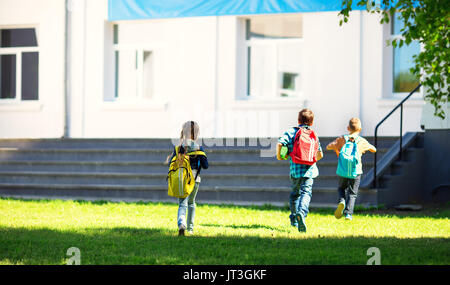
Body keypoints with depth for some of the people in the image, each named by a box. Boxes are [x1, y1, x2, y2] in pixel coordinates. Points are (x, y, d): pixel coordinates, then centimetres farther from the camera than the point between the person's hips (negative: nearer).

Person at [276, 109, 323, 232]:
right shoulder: (314, 135, 14)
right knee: (306, 192, -11)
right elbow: (320, 154, 22)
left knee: (295, 193, 18)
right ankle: (302, 212, -37)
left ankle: (294, 218, 24)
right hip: (310, 169, 0)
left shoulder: (292, 132, 3)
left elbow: (280, 143, -12)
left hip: (295, 169, 0)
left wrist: (278, 156, 5)